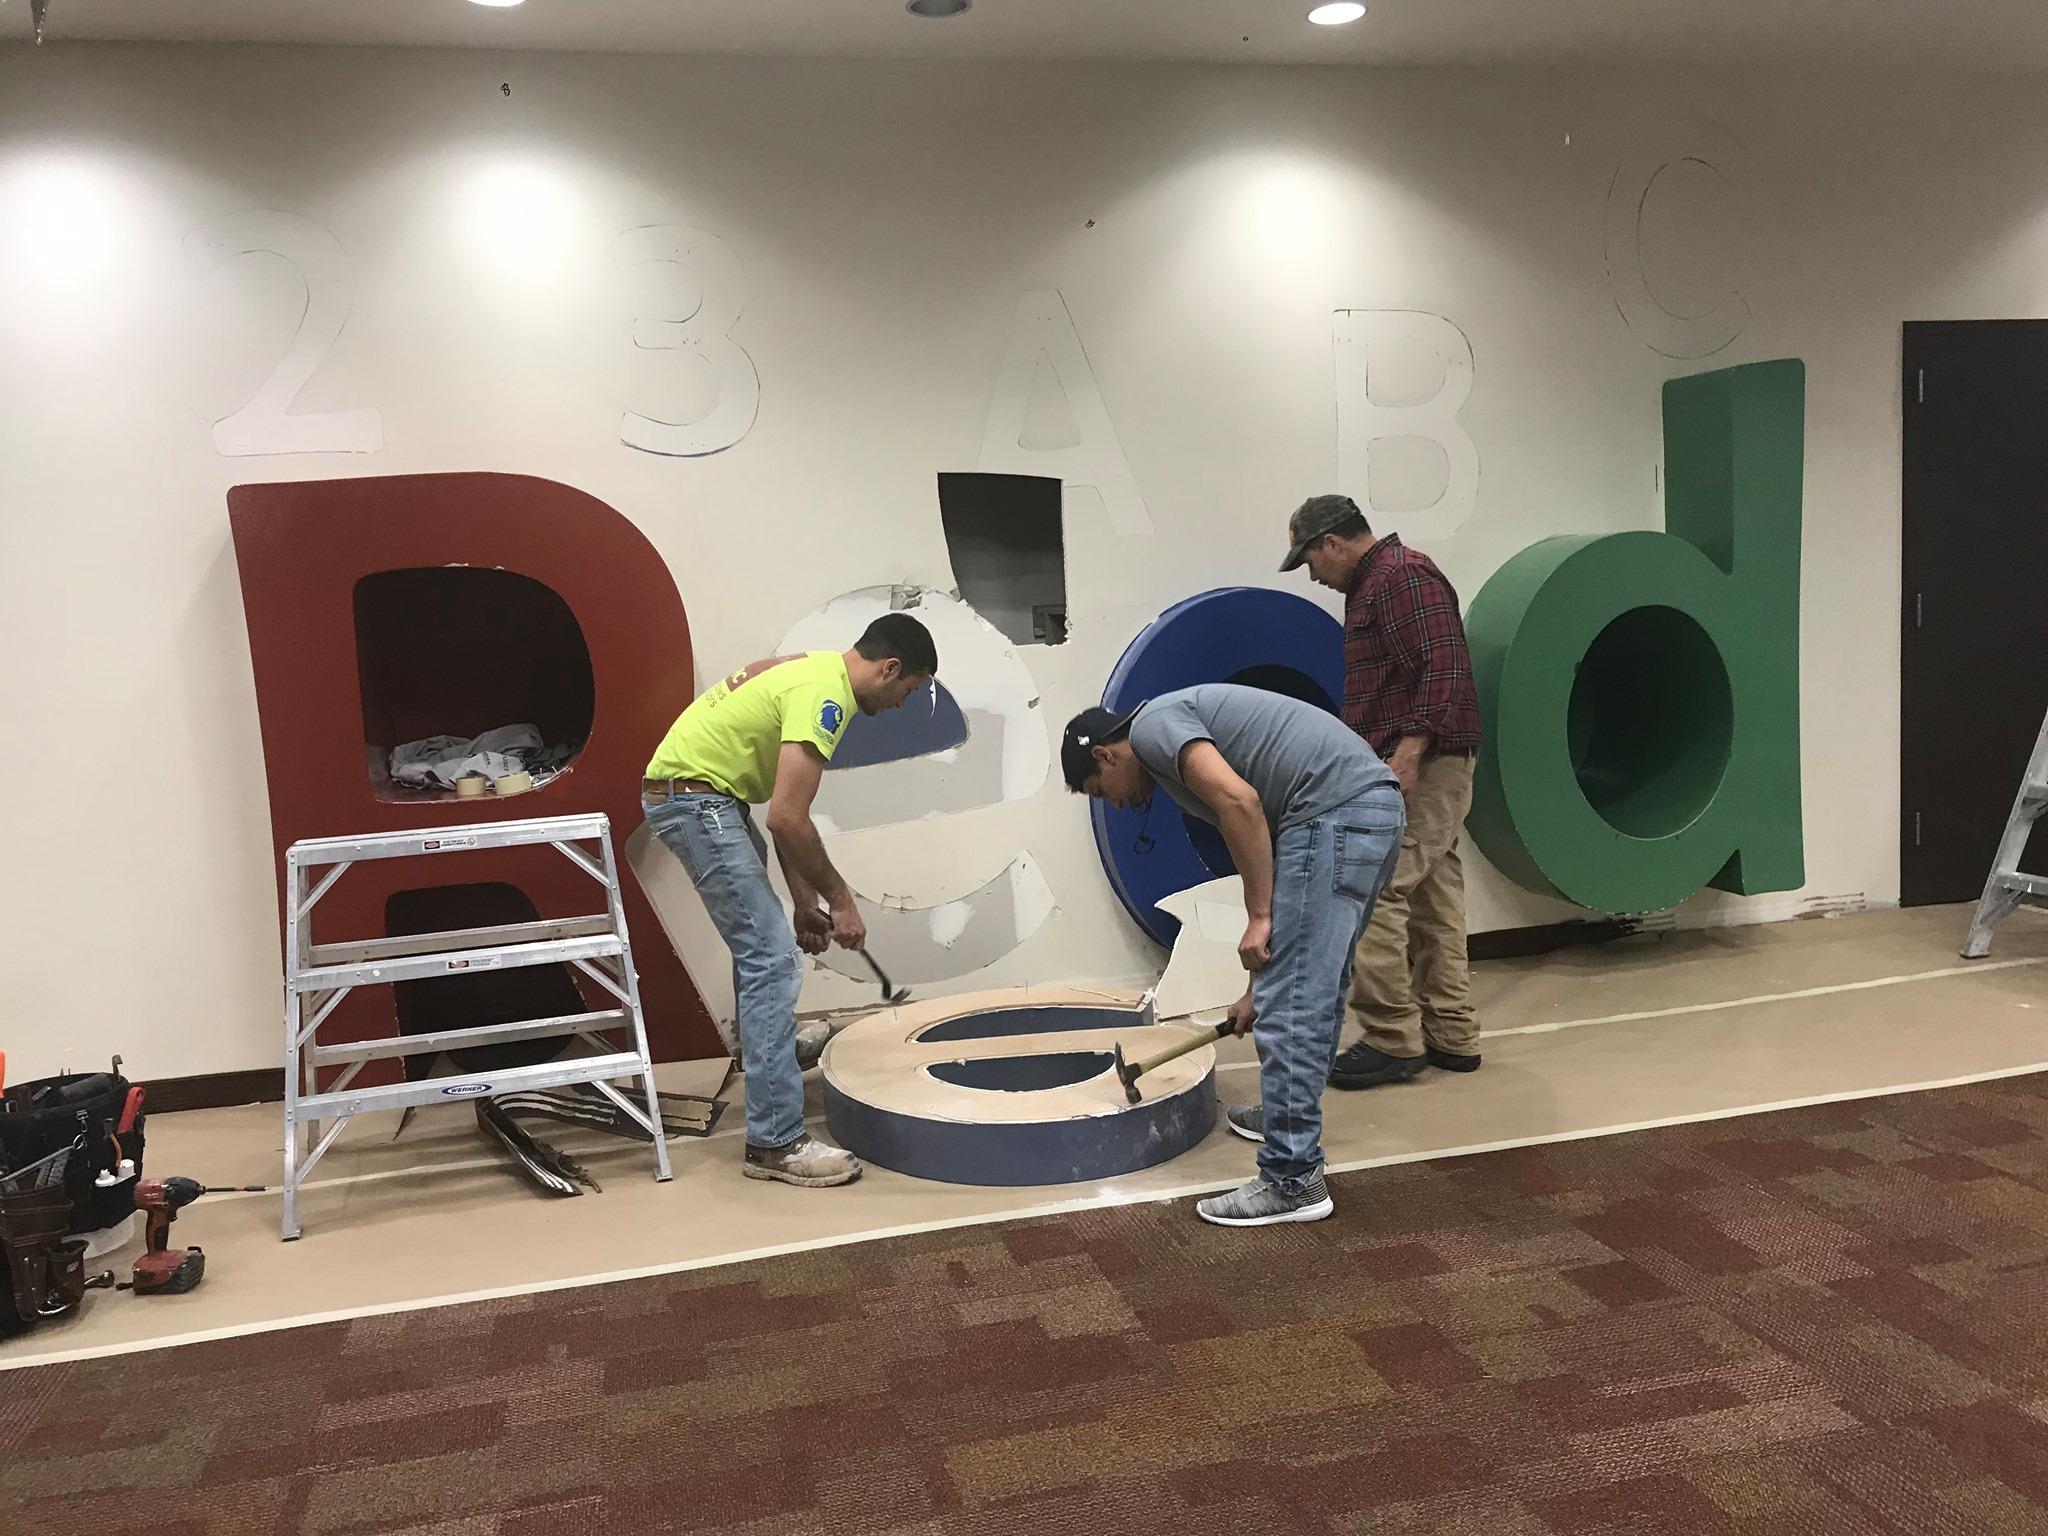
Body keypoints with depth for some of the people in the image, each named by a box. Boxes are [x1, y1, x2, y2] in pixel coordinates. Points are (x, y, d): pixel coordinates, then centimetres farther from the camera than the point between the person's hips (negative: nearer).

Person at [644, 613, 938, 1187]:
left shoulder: (819, 671, 12)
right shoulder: (825, 698, -19)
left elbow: (786, 808, 15)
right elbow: (787, 818, -26)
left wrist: (805, 901, 13)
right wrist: (838, 899, -14)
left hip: (706, 793, 11)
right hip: (693, 796, -11)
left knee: (759, 930, 28)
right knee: (773, 958, -13)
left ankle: (764, 1042, 49)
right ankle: (775, 1142, -11)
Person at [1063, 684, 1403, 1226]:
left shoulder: (1154, 725, 0)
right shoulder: (1194, 727, 27)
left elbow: (1241, 802, -18)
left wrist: (1259, 919, -11)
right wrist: (1259, 984, 30)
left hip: (1334, 814, -10)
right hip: (1378, 806, 10)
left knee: (1291, 1007, -4)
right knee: (1317, 986, 25)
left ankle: (1293, 1181, 2)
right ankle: (1290, 1113, 42)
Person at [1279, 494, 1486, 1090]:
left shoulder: (1400, 576, -11)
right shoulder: (1376, 582, 22)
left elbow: (1445, 669, -22)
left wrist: (1409, 751, -26)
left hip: (1419, 767, -11)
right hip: (1423, 771, 11)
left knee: (1372, 894, -11)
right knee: (1432, 901, 11)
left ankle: (1392, 1037, -7)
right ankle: (1451, 1036, 17)